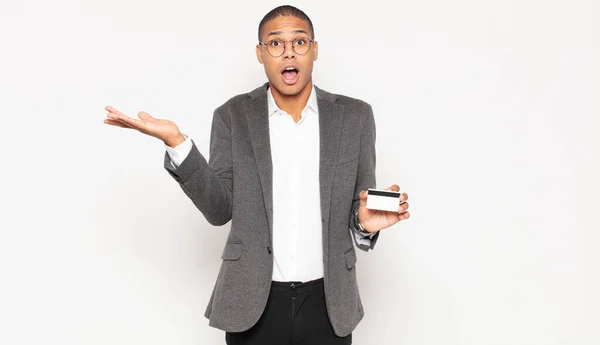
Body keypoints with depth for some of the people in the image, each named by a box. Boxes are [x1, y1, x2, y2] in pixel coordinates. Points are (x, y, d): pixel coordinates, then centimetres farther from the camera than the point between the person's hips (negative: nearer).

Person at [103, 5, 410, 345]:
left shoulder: (354, 116, 0)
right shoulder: (233, 116, -1)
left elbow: (359, 207, 6)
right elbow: (220, 209, -5)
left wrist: (367, 221, -17)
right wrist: (176, 142, -16)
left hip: (327, 301, 1)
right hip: (252, 302, 0)